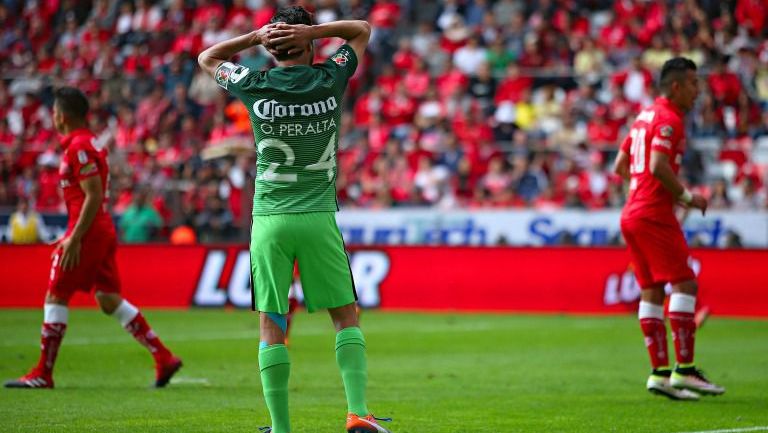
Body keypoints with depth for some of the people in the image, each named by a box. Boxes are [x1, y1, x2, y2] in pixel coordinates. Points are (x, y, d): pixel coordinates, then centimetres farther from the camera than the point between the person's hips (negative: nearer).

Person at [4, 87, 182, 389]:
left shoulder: (78, 147, -14)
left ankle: (42, 375, 1)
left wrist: (74, 240, -21)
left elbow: (93, 197, -20)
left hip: (88, 232, -10)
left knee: (55, 298, -3)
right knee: (110, 301, 10)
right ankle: (163, 358, 6)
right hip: (102, 231, 10)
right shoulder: (87, 142, 16)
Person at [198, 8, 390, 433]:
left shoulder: (255, 87, -2)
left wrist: (254, 36, 4)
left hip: (270, 220, 0)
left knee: (272, 326, 3)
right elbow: (362, 30, 17)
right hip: (319, 218, 0)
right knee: (346, 316, 8)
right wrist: (312, 30, 0)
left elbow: (207, 58, 18)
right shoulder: (330, 80, -1)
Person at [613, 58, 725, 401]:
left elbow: (620, 166, 22)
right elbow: (659, 166, -23)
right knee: (684, 283, -9)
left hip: (632, 214, 10)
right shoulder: (669, 119, -11)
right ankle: (684, 370, -12)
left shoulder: (645, 116, 19)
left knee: (651, 292, 6)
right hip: (654, 215, -10)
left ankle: (660, 372, 4)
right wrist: (686, 196, -11)